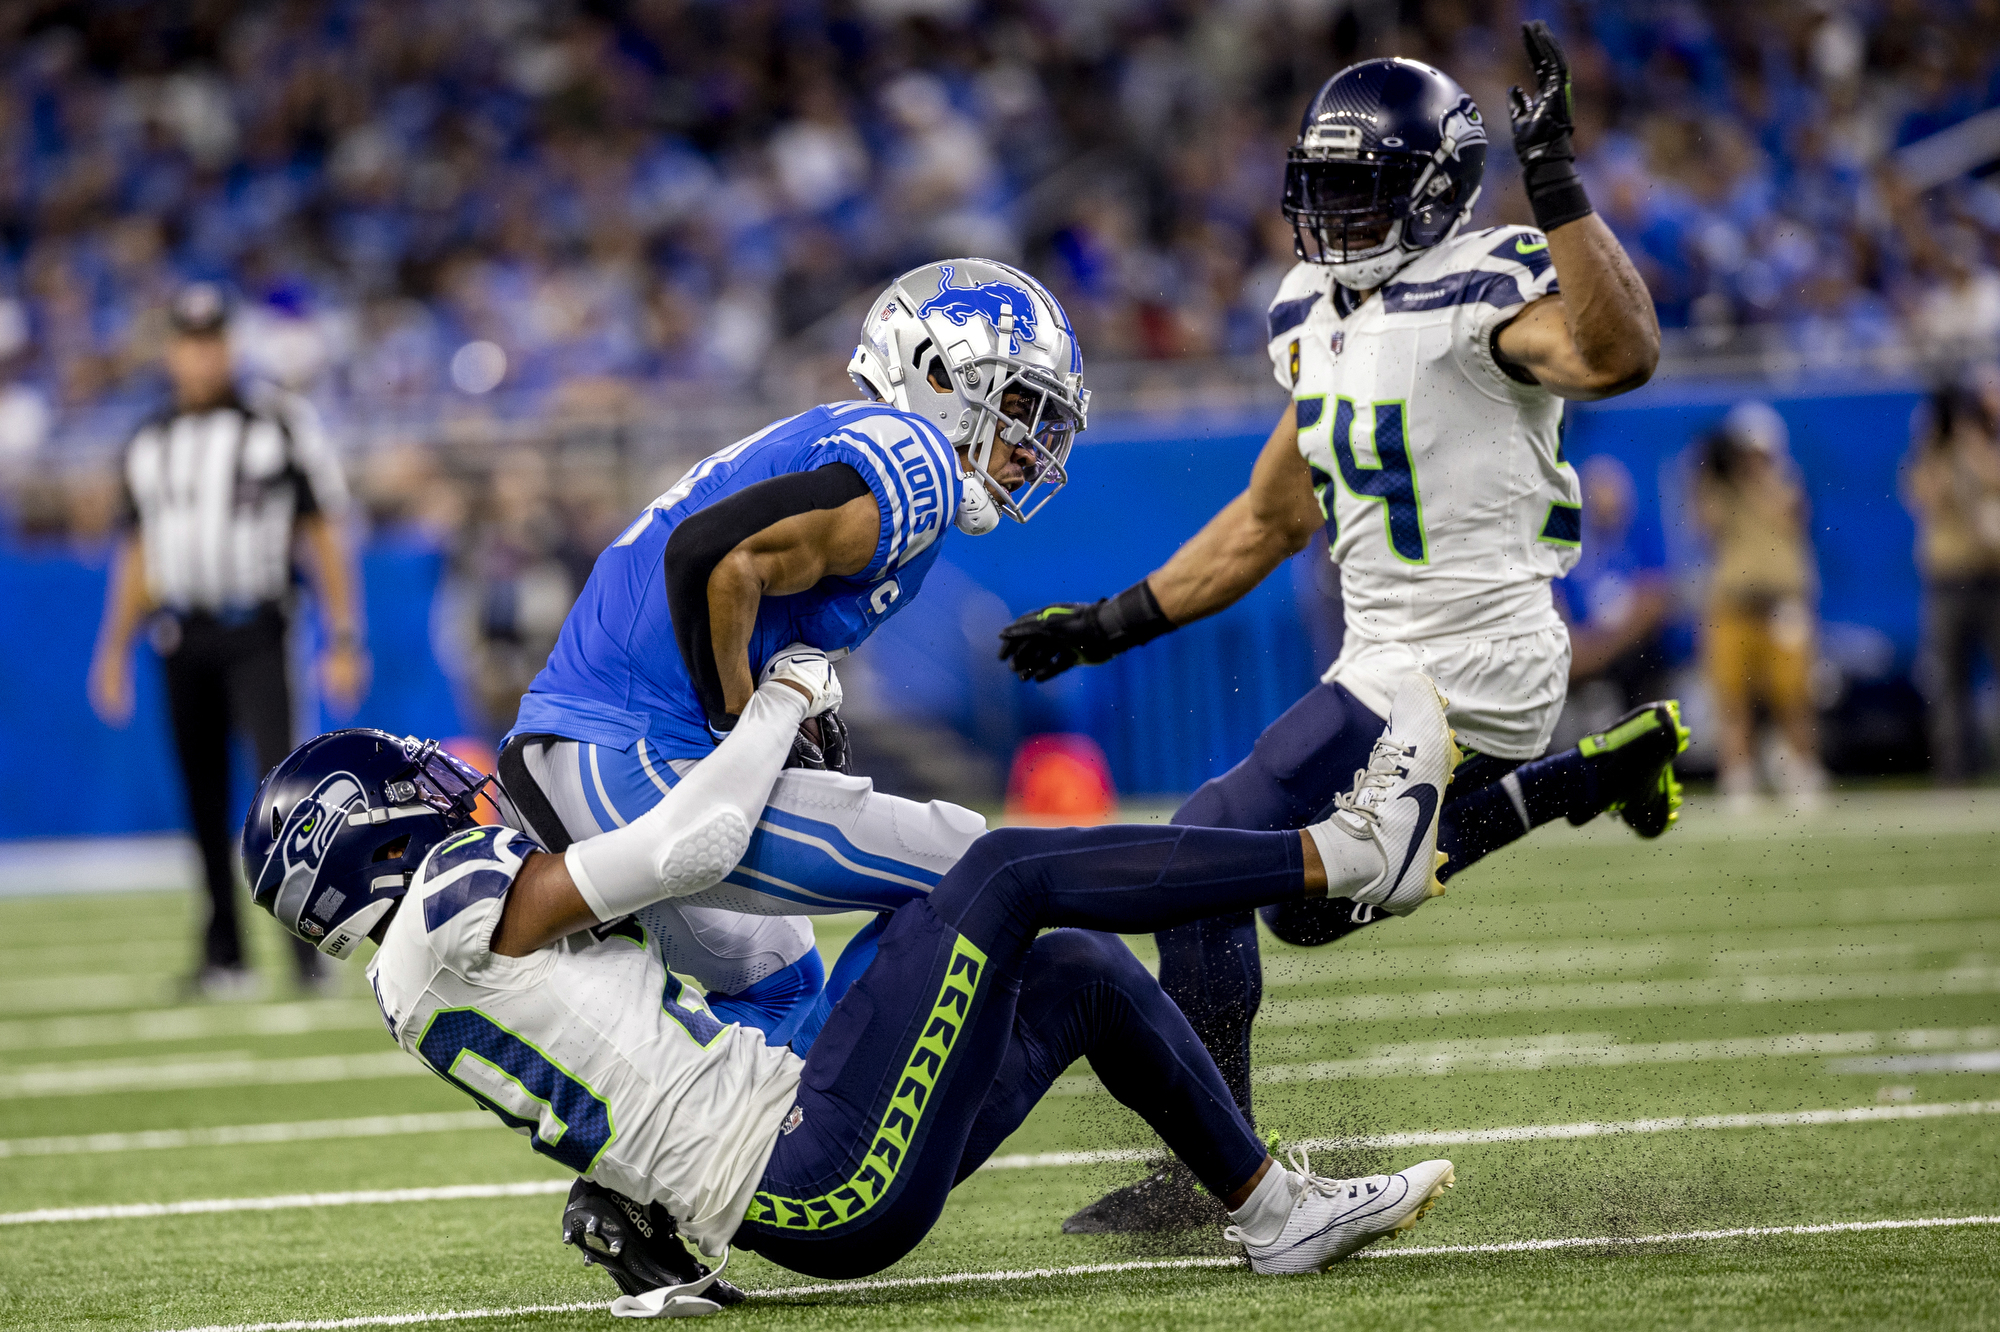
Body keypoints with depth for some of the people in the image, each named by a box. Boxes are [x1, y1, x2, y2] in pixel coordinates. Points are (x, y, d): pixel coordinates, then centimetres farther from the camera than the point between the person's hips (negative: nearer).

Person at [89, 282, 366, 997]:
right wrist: (114, 651, 11)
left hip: (254, 635, -4)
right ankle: (223, 958, 10)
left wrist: (344, 641, -6)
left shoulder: (280, 424, 0)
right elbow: (138, 556, 18)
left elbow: (323, 535, 0)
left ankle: (308, 949, -13)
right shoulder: (150, 444, 13)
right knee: (204, 803, 5)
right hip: (182, 642, 4)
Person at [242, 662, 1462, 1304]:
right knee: (1009, 871, -7)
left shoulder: (423, 971, 19)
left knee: (1082, 970, 15)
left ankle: (1278, 1212, 22)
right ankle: (1352, 852, -1)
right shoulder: (460, 901, -10)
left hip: (814, 1194, 10)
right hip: (827, 1181, -10)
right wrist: (788, 699, 2)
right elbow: (693, 844, -12)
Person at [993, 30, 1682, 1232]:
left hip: (1463, 673, -10)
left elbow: (1621, 355, -36)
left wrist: (1555, 180, -38)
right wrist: (1114, 625, 19)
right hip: (1390, 665, 10)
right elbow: (1268, 522, 23)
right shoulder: (1327, 323, 13)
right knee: (1315, 901, 19)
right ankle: (1597, 775, 19)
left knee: (1209, 855, -11)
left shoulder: (1480, 297, -14)